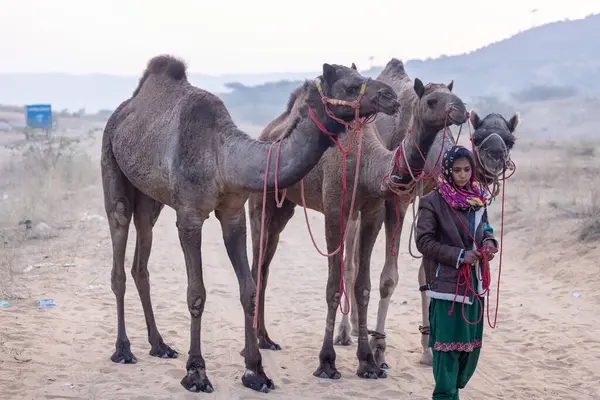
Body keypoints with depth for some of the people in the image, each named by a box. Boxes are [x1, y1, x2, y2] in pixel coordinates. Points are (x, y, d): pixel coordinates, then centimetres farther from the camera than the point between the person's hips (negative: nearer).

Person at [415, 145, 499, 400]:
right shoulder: (432, 202, -11)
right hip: (447, 283, -6)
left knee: (472, 345, 13)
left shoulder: (478, 199, 7)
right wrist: (458, 256, -17)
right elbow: (424, 241, -11)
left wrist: (489, 242, -2)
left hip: (474, 283, 7)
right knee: (447, 345, -5)